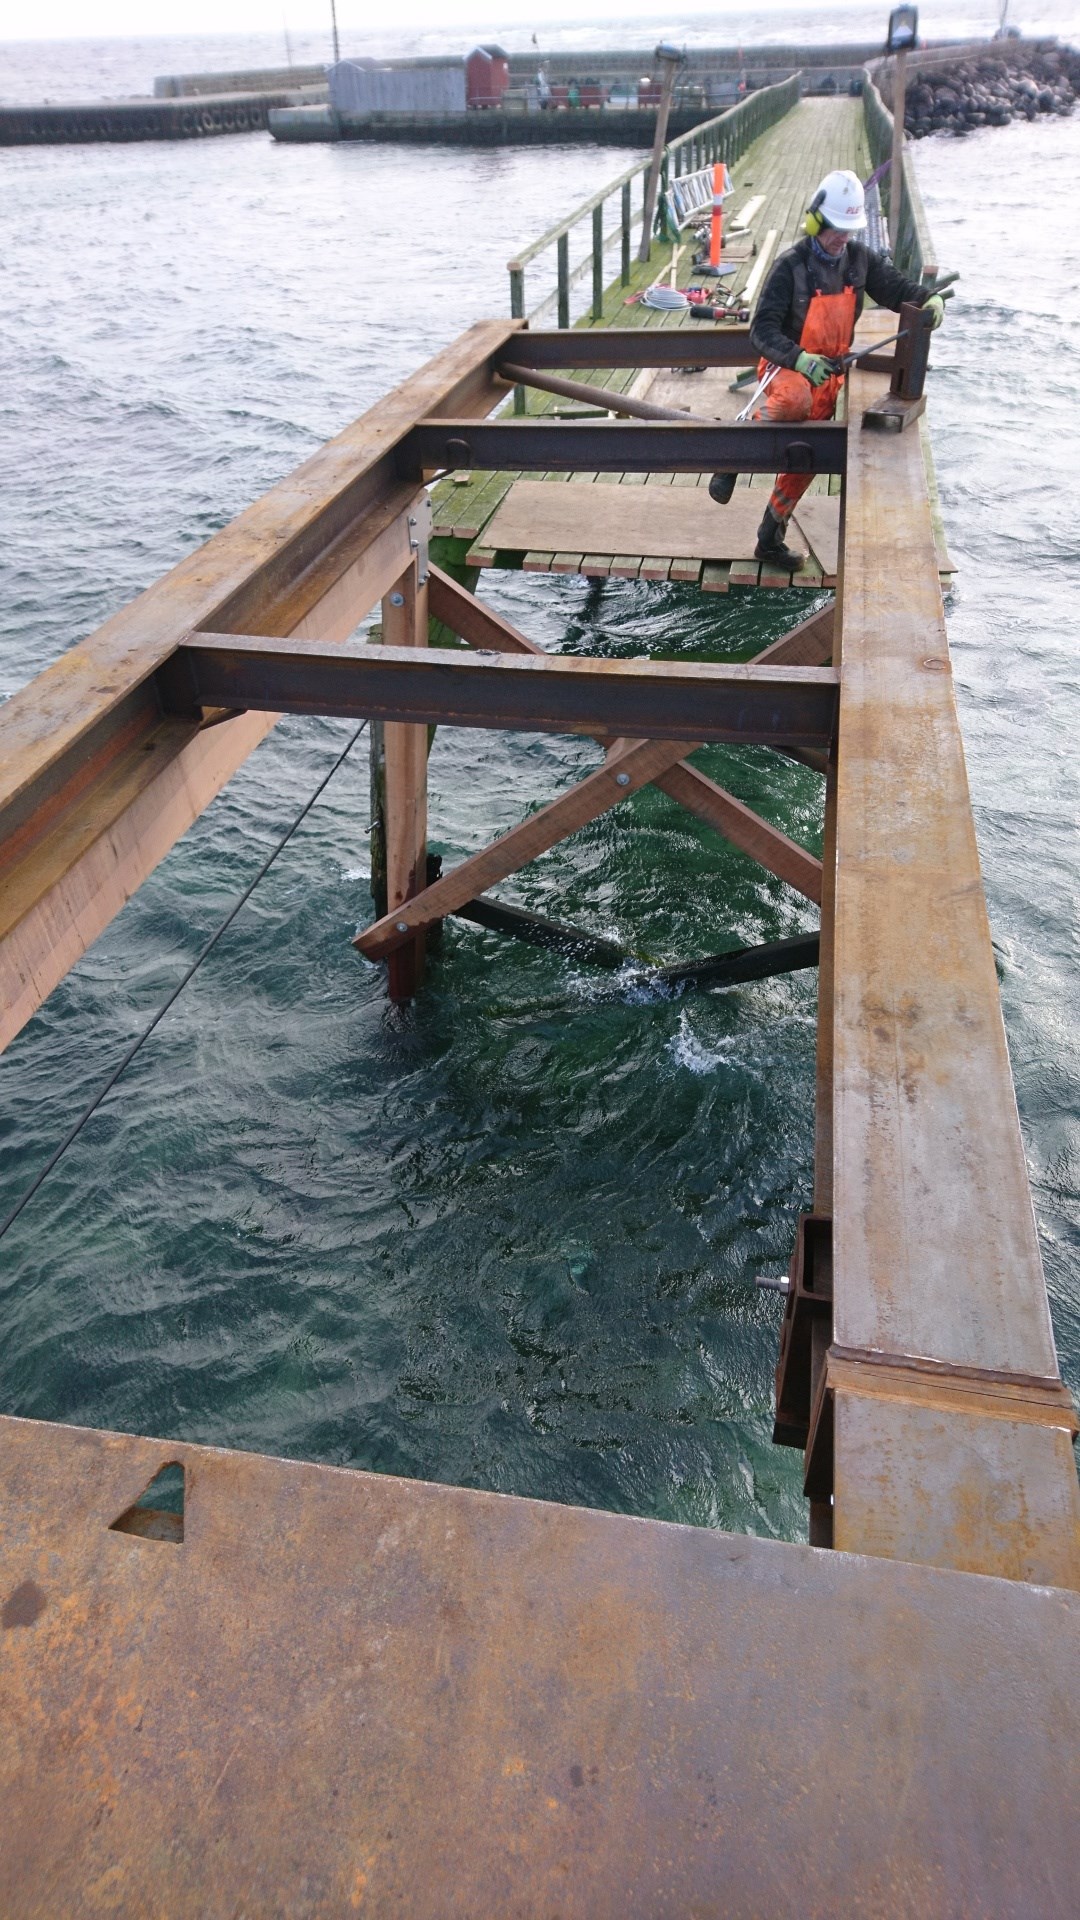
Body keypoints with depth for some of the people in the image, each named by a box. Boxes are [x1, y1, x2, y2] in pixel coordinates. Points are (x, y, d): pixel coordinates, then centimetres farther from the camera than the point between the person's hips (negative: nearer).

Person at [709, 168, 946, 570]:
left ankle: (770, 539, 24)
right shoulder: (791, 266, -17)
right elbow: (762, 331, -23)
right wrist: (800, 360, -40)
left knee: (805, 459, 9)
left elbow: (896, 288, 6)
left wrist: (930, 299, -17)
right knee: (795, 400, -43)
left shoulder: (859, 258, 0)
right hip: (786, 366, -6)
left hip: (828, 374, 6)